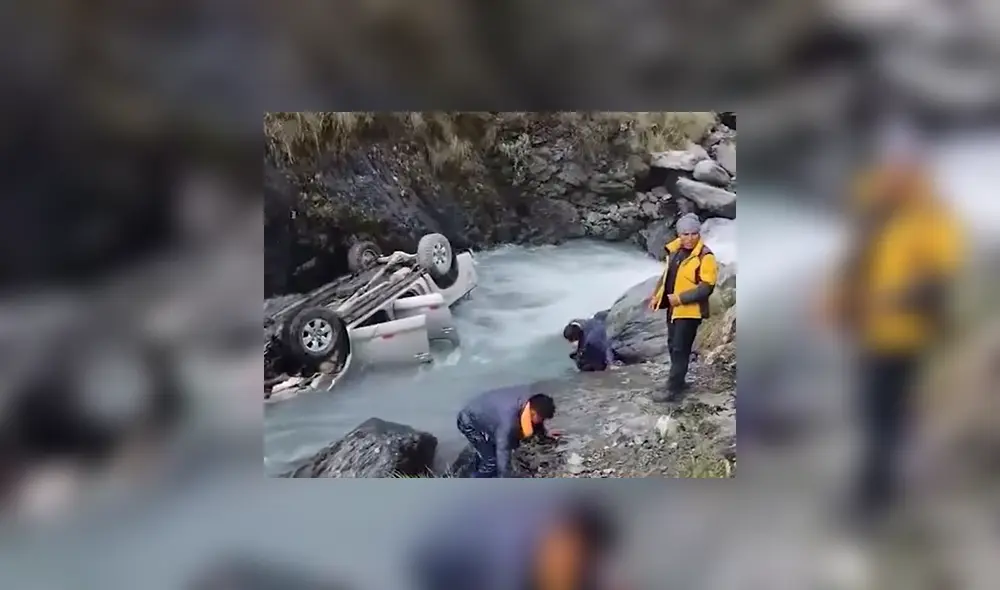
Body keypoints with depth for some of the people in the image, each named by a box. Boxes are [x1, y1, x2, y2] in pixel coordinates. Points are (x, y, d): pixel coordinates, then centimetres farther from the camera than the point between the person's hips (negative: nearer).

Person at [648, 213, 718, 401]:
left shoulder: (705, 256, -18)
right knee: (673, 346, 18)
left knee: (680, 349, -5)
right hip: (673, 308, 8)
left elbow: (706, 288, -21)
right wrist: (656, 296, 9)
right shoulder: (675, 251, 5)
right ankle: (679, 381, 33)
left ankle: (673, 388, 2)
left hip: (689, 310, -8)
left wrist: (680, 298, -23)